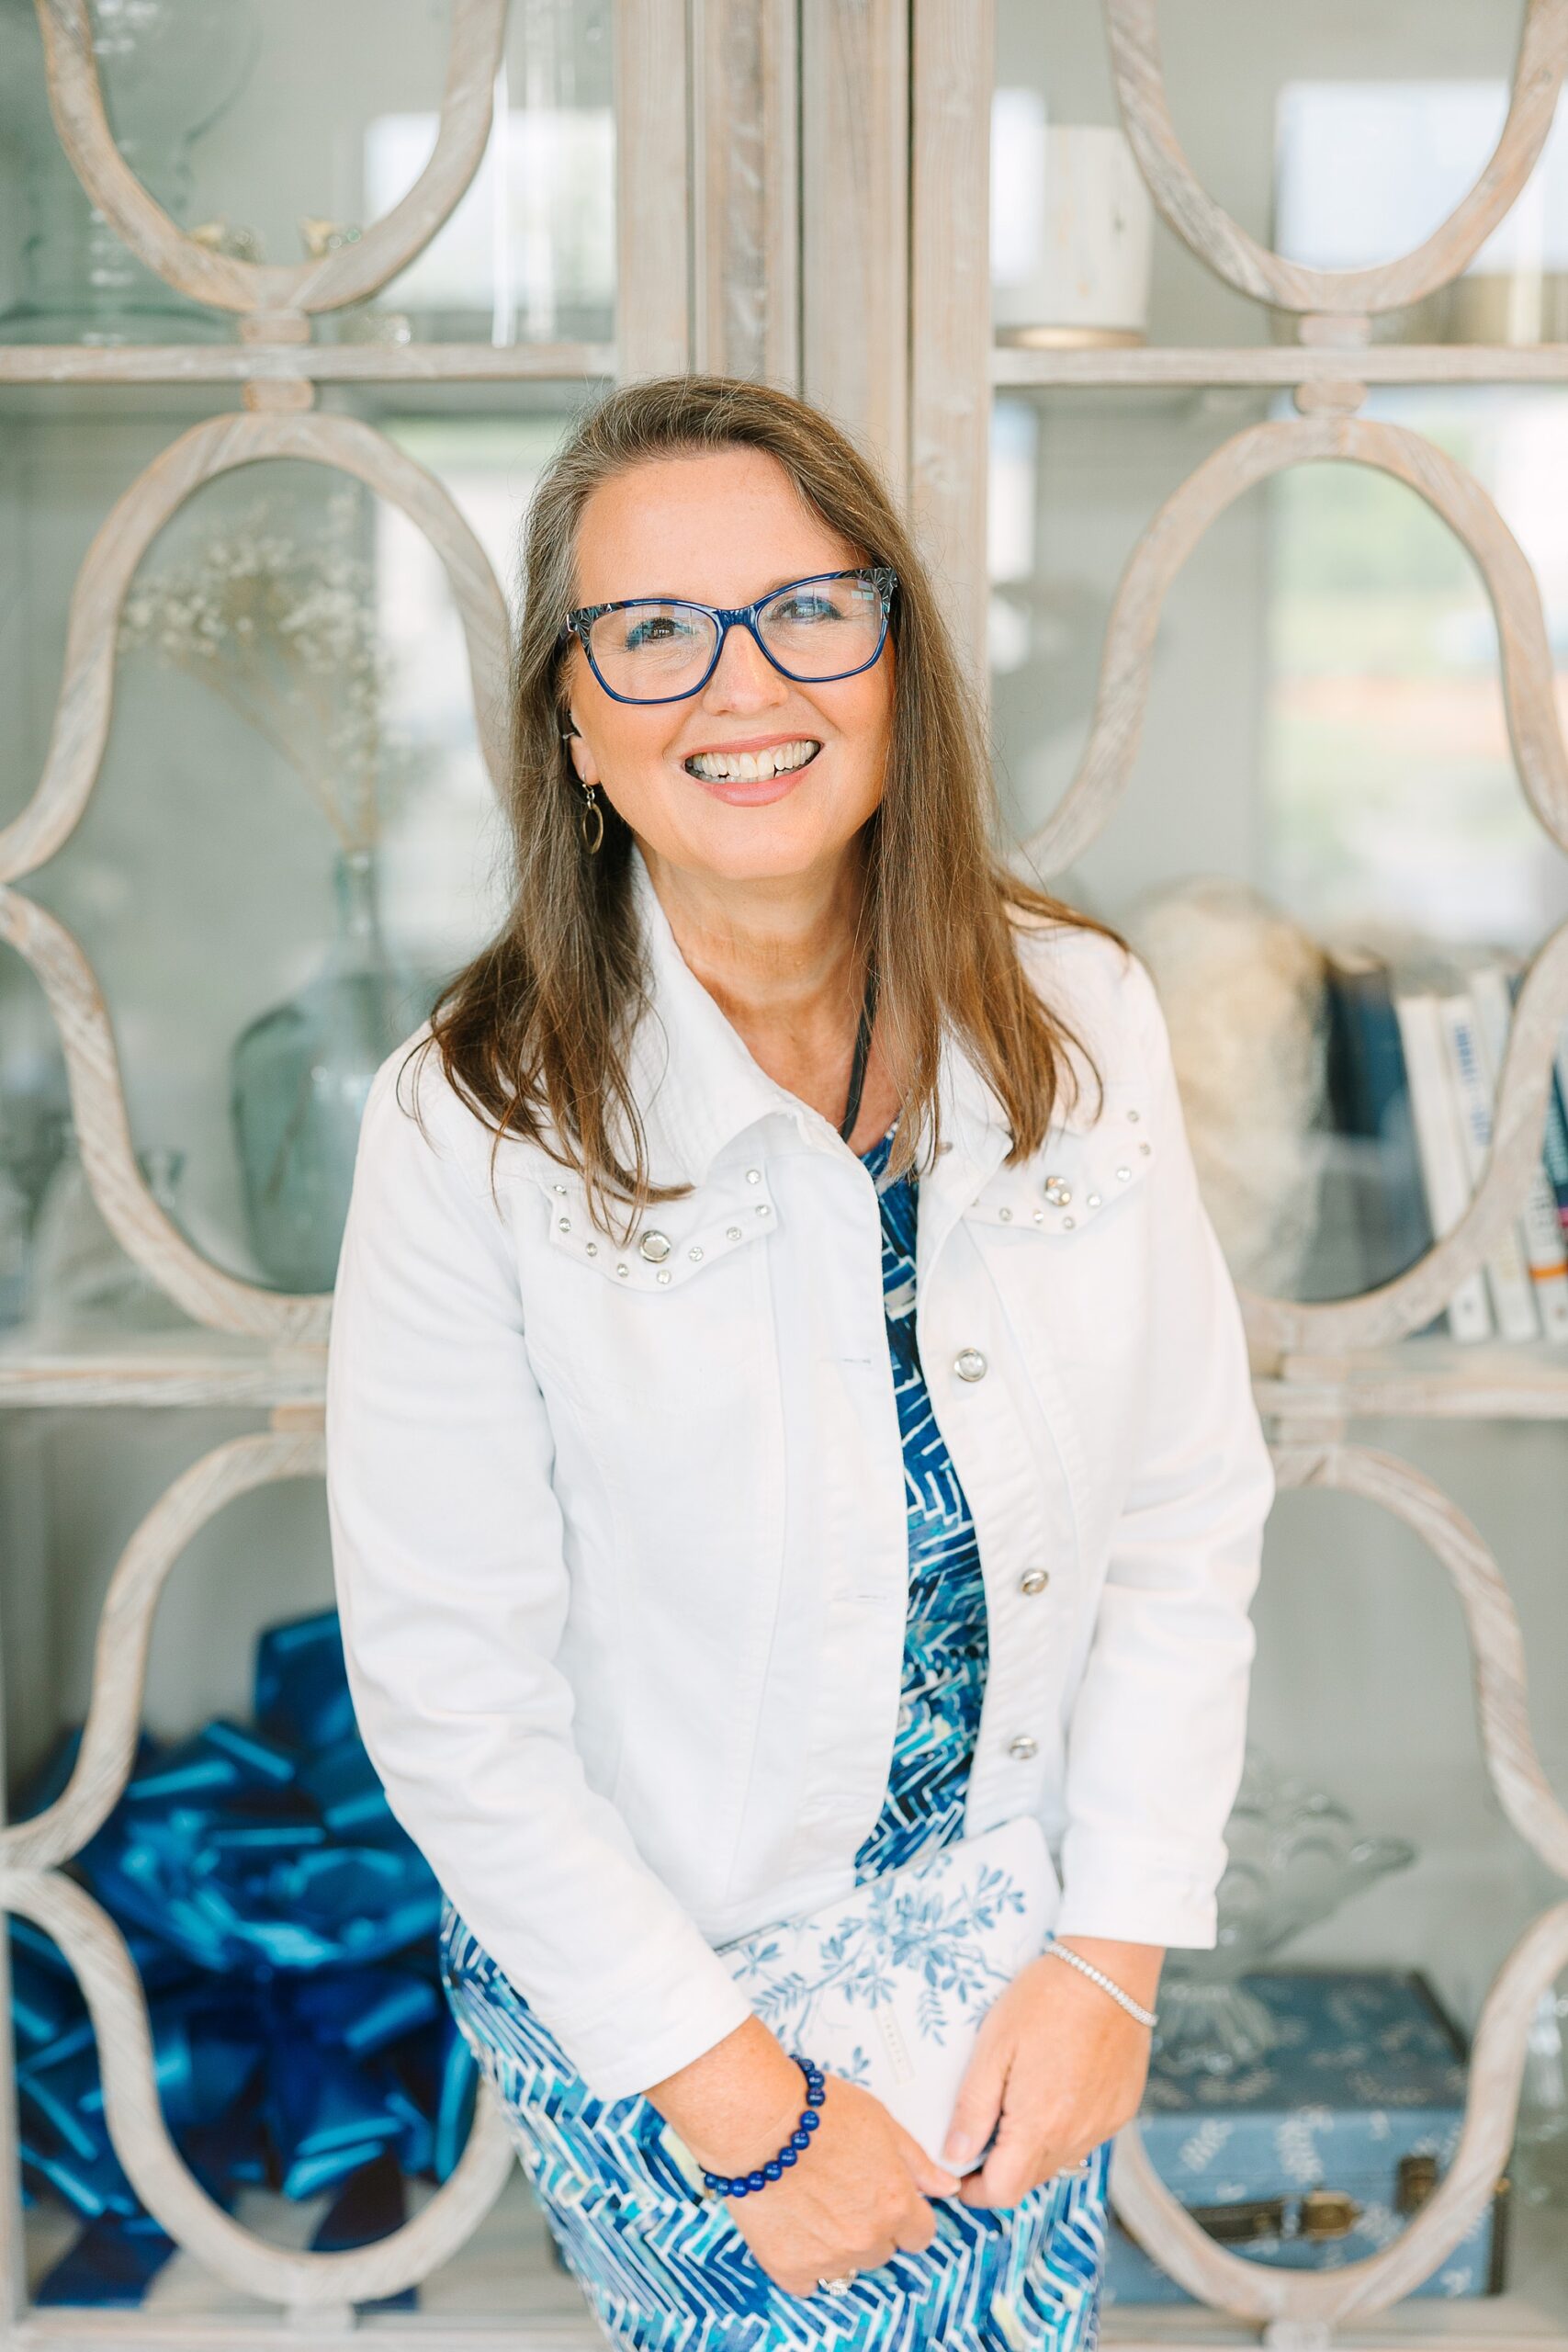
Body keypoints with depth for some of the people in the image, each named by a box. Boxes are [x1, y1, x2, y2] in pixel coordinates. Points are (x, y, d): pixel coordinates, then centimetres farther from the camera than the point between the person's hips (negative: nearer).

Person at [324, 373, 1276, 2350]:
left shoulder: (1083, 1018, -10)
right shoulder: (472, 1127, -20)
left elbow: (1192, 1520, -5)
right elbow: (452, 1695, -16)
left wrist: (1112, 1949, -8)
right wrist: (739, 2098, -13)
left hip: (1022, 1937, 4)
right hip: (643, 1977, -3)